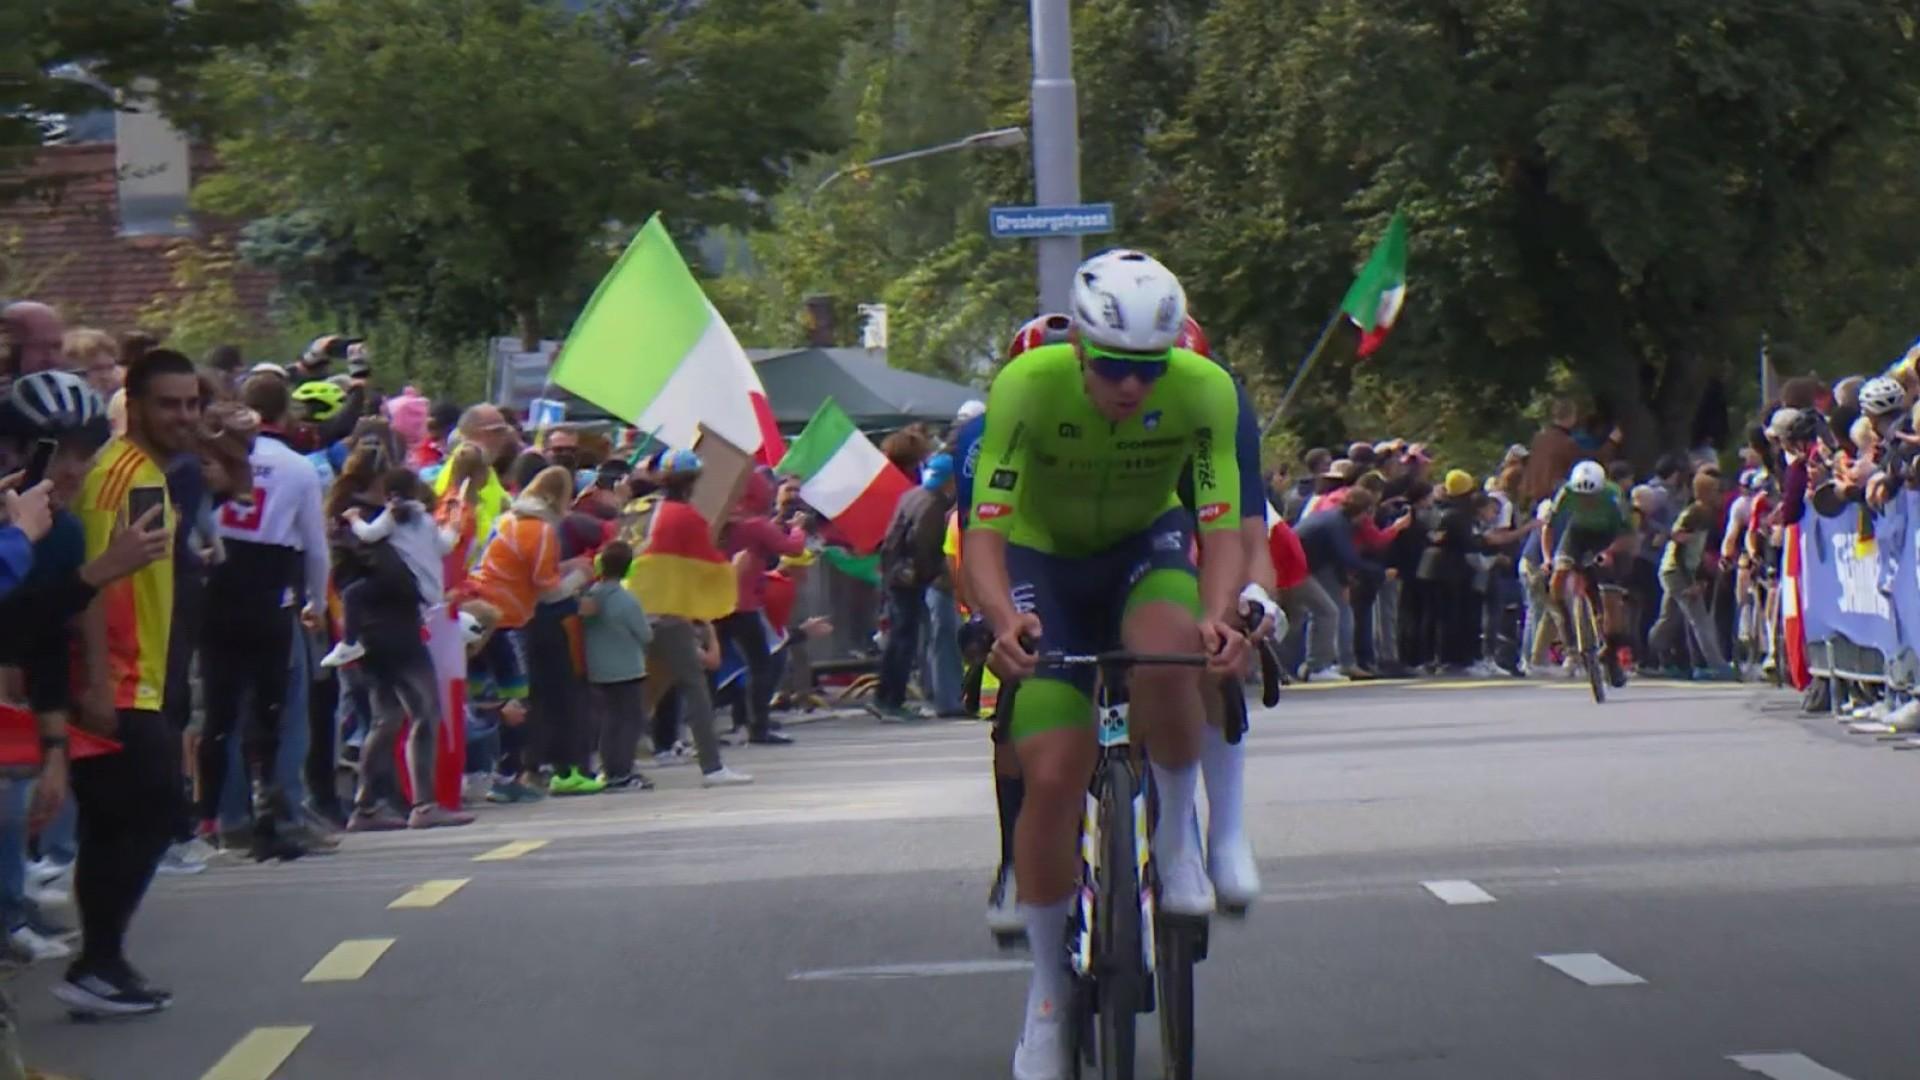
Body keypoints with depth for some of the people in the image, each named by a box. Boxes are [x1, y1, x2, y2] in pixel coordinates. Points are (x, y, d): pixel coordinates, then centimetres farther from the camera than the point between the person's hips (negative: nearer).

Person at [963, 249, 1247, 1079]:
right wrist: (1004, 619, -52)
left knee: (1168, 659, -36)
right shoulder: (1026, 387, -29)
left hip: (1144, 546, 1)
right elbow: (985, 531, -32)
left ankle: (1177, 836, -9)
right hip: (1044, 558, -1)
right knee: (1053, 778, -12)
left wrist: (1218, 613, -47)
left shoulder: (1203, 390, -25)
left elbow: (1222, 527, -26)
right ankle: (1047, 993, 6)